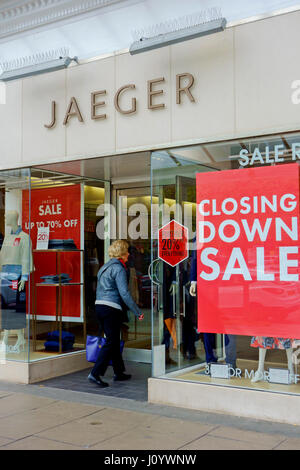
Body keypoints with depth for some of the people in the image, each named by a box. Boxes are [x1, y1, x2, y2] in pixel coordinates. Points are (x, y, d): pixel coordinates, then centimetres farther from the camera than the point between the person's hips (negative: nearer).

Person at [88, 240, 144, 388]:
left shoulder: (105, 267, 17)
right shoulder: (118, 268, -11)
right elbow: (124, 293, -17)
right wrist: (138, 312, -13)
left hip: (99, 306, 9)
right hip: (111, 308, -9)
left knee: (113, 341, 16)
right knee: (111, 342, -3)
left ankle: (119, 372, 25)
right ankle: (95, 373, -8)